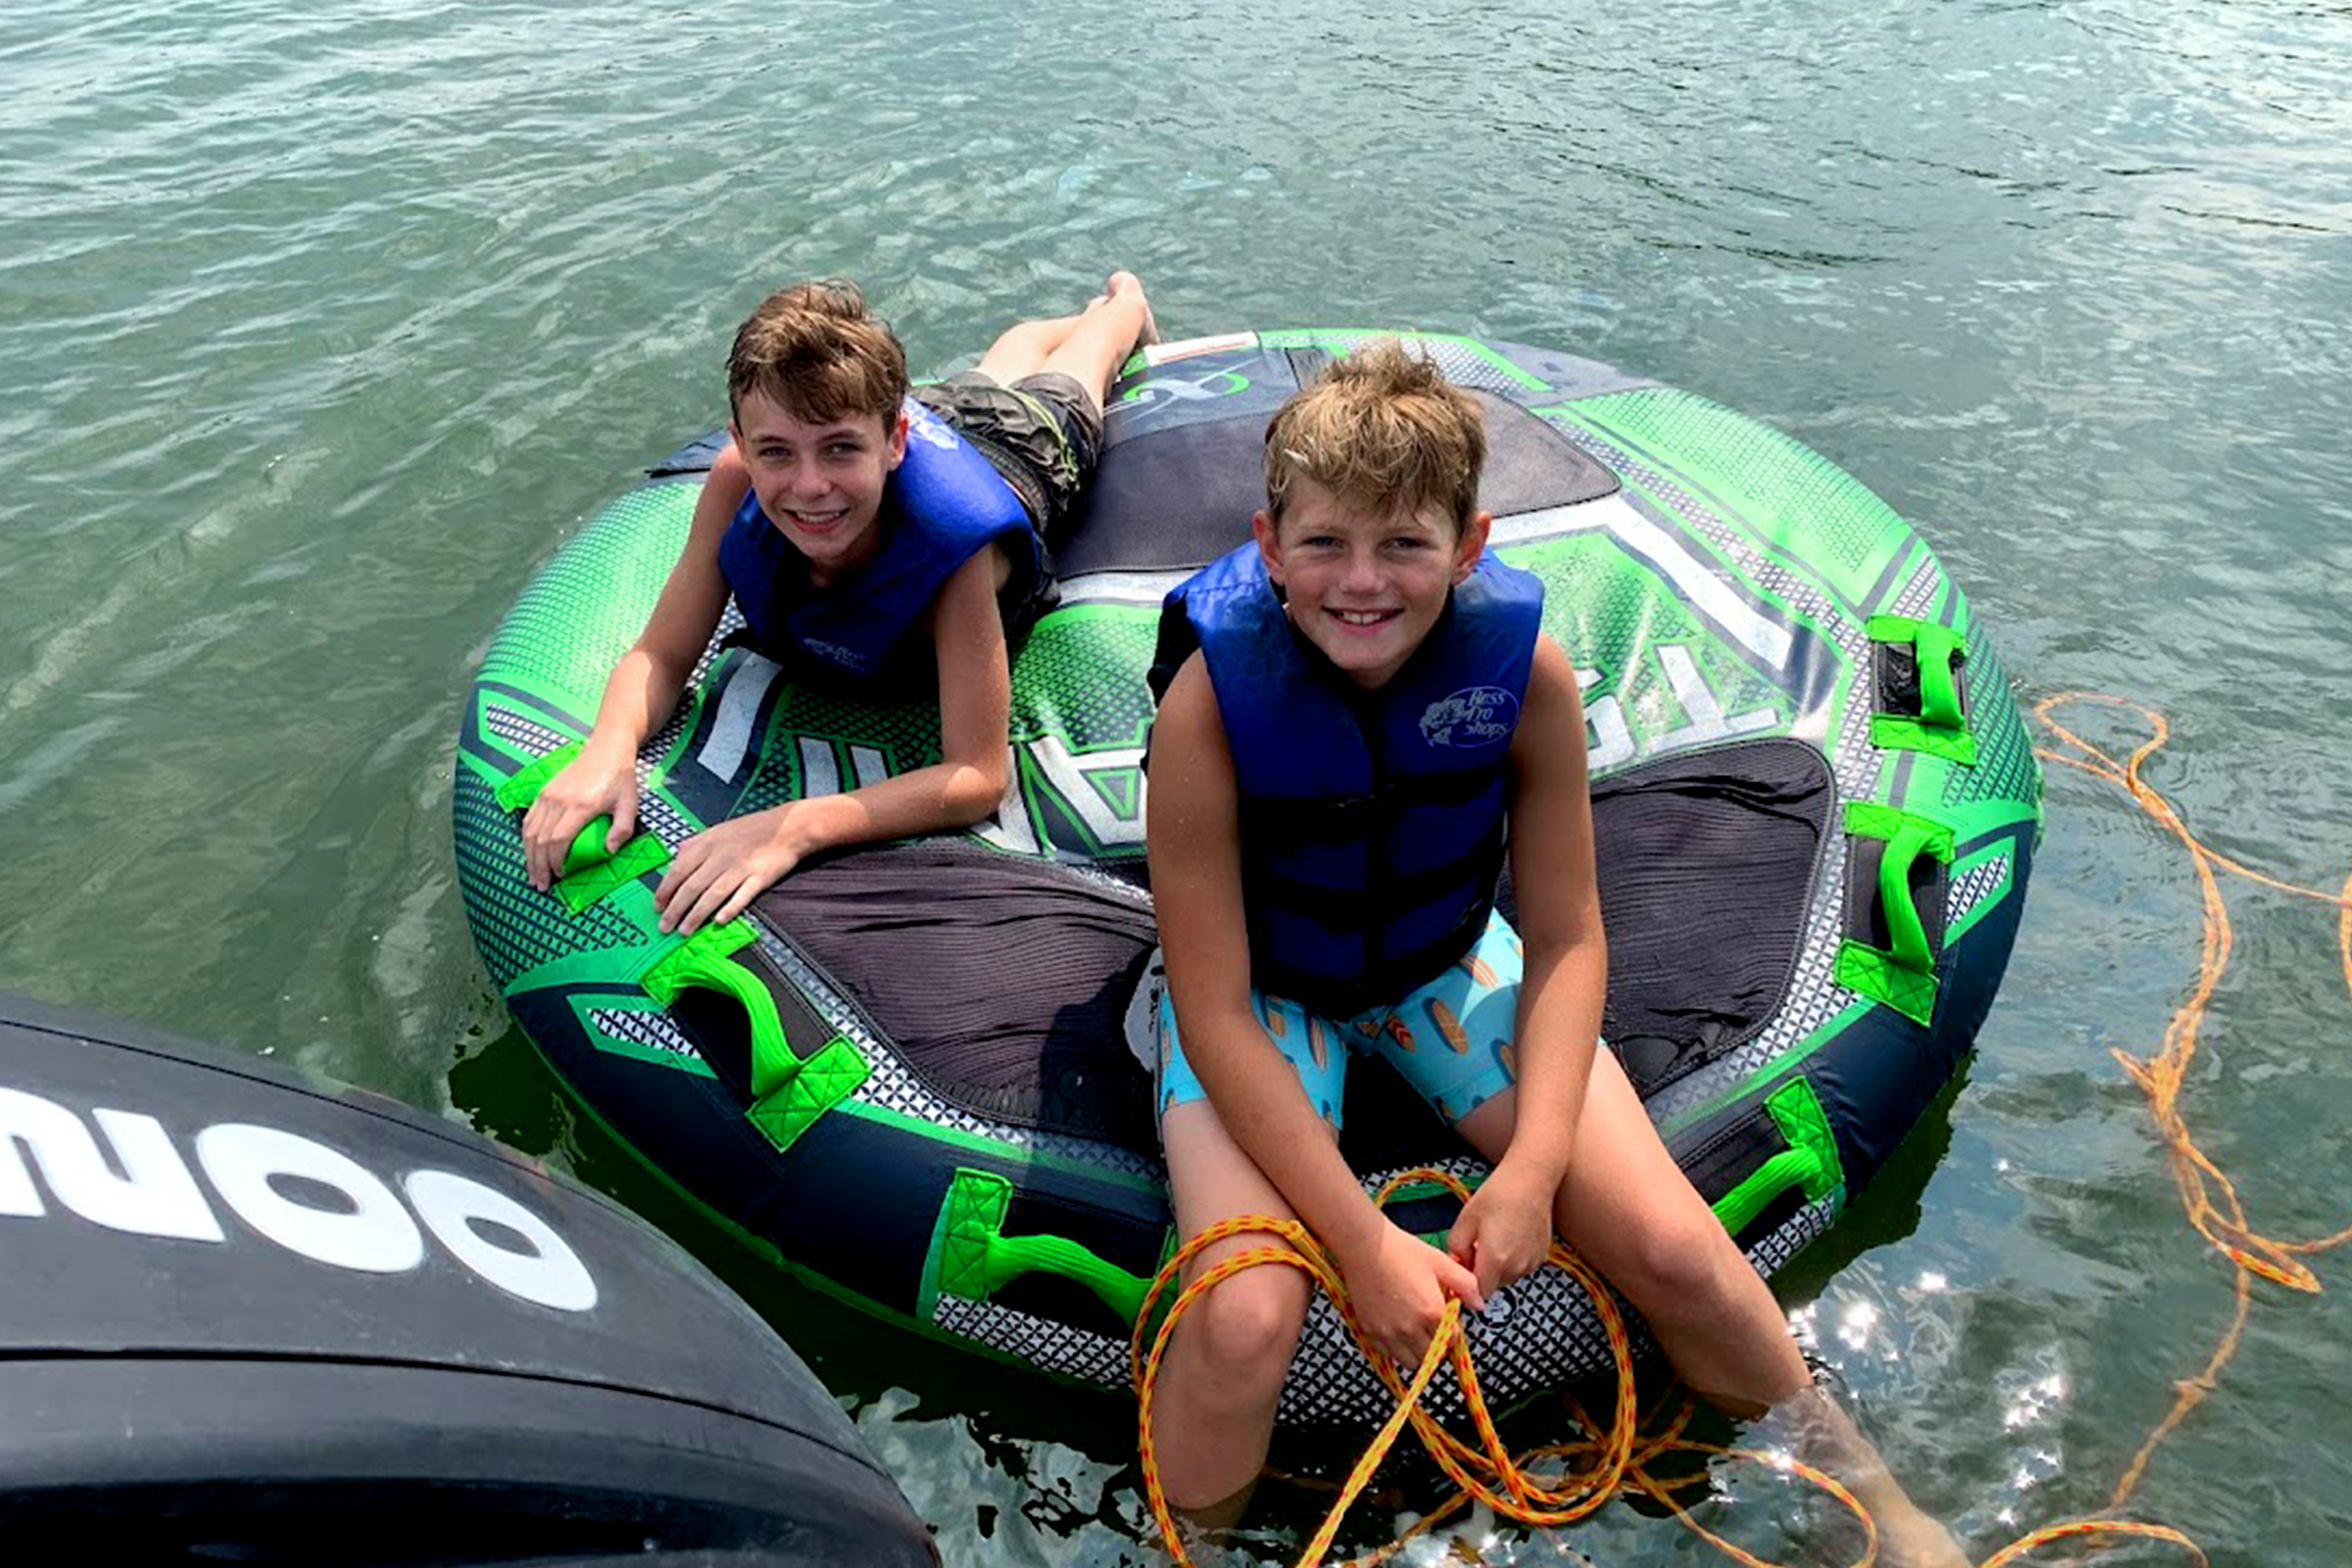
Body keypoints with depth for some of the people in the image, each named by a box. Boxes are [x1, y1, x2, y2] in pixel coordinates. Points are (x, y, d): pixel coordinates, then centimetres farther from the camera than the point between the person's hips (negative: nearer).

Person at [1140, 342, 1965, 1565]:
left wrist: (1533, 1167, -22)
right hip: (1263, 994, -2)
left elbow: (1567, 941, -10)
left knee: (1671, 1246, -7)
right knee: (1245, 1322, -25)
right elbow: (1218, 1015, -25)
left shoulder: (1525, 666, -21)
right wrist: (1364, 1243, -27)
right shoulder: (1212, 697, -29)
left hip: (1449, 960, 3)